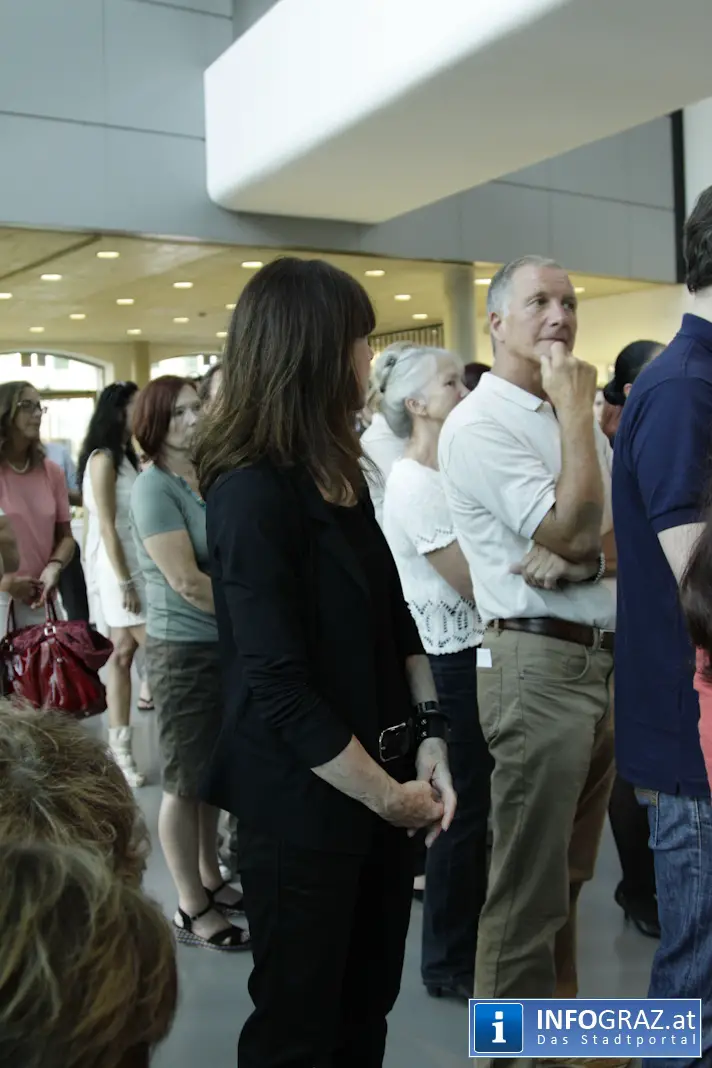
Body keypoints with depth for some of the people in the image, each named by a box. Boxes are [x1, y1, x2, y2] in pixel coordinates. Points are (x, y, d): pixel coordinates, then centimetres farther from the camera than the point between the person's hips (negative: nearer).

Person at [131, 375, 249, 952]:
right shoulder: (154, 488, -14)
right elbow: (186, 582, -20)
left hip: (226, 643, 7)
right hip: (184, 649, -7)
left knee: (213, 771, 18)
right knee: (186, 781, 4)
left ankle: (211, 879, 33)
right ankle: (192, 907, 16)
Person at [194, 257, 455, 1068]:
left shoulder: (340, 474, 8)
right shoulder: (251, 492, -20)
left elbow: (395, 619, 9)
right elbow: (279, 689, -23)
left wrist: (429, 737, -3)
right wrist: (386, 794, -15)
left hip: (379, 784, 8)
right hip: (304, 802, -8)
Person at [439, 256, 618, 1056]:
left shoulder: (578, 418, 16)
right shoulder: (478, 425, -9)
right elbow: (572, 528, -18)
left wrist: (584, 556, -13)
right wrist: (576, 408, -10)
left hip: (606, 660, 8)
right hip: (539, 665, -8)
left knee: (568, 872, 19)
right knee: (528, 882, 1)